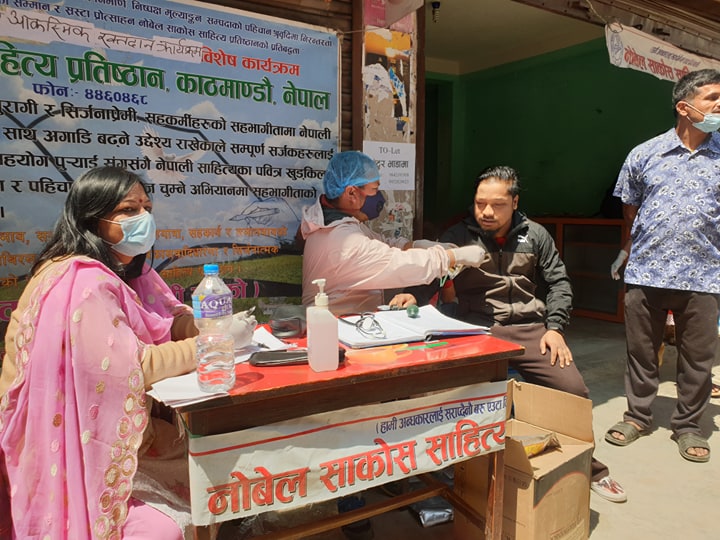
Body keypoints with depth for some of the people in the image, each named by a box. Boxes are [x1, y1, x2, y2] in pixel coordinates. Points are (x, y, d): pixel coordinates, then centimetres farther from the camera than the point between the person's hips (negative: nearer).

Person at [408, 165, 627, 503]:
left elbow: (558, 283, 14)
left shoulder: (535, 235, 12)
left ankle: (588, 469, 18)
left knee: (573, 390, -11)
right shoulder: (459, 236, 5)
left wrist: (554, 327, 1)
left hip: (531, 329, 3)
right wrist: (413, 295, -25)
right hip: (479, 331, -2)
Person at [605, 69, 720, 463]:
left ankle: (687, 426, 27)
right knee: (641, 351, 11)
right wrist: (650, 241, 11)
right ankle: (637, 416, 28)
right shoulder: (644, 154, 3)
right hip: (646, 272, 0)